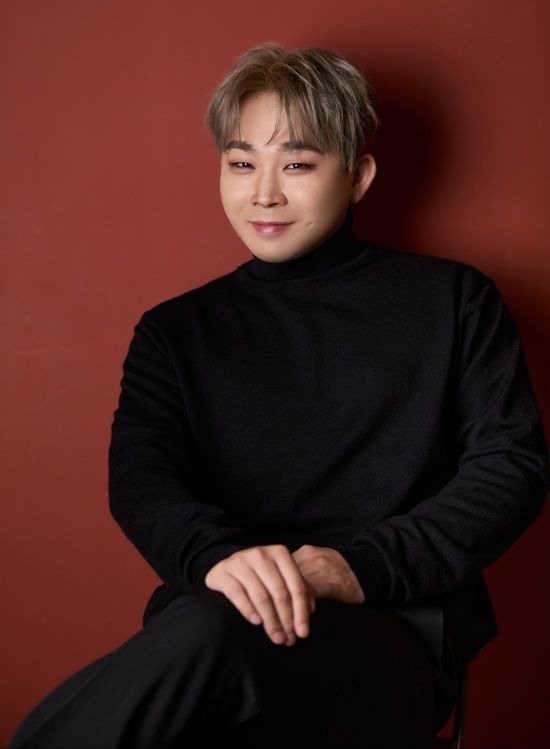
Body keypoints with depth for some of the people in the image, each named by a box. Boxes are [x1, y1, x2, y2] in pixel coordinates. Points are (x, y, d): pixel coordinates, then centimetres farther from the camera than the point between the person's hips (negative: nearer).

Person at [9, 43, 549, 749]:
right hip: (207, 620, 2)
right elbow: (138, 477, 4)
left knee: (209, 641, -37)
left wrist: (361, 566, -12)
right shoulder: (177, 329, 18)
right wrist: (215, 555, -21)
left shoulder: (453, 301, 13)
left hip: (394, 631, -1)